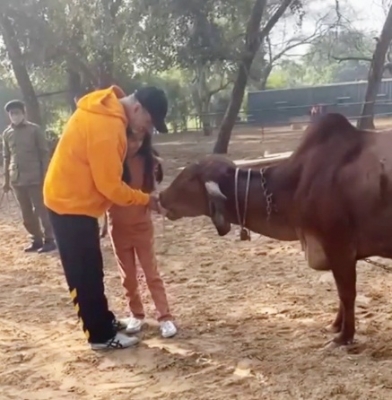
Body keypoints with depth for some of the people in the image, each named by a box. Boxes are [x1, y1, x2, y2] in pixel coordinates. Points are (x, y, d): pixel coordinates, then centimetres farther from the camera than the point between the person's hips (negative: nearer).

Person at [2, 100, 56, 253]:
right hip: (17, 180, 5)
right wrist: (6, 180, 13)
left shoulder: (34, 130, -2)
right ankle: (37, 240, 19)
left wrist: (45, 176, -8)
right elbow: (6, 157, 15)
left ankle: (49, 239, 8)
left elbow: (44, 153, -3)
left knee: (41, 210, 0)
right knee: (26, 213, 9)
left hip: (35, 178, -4)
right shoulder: (7, 133, 10)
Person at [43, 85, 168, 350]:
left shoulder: (105, 110, 4)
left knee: (89, 271, 17)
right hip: (72, 204, -10)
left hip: (70, 198, 10)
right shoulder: (106, 126, -26)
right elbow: (110, 185, -23)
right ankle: (102, 335, 10)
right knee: (86, 274, 0)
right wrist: (145, 200, -9)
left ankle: (102, 323, 28)